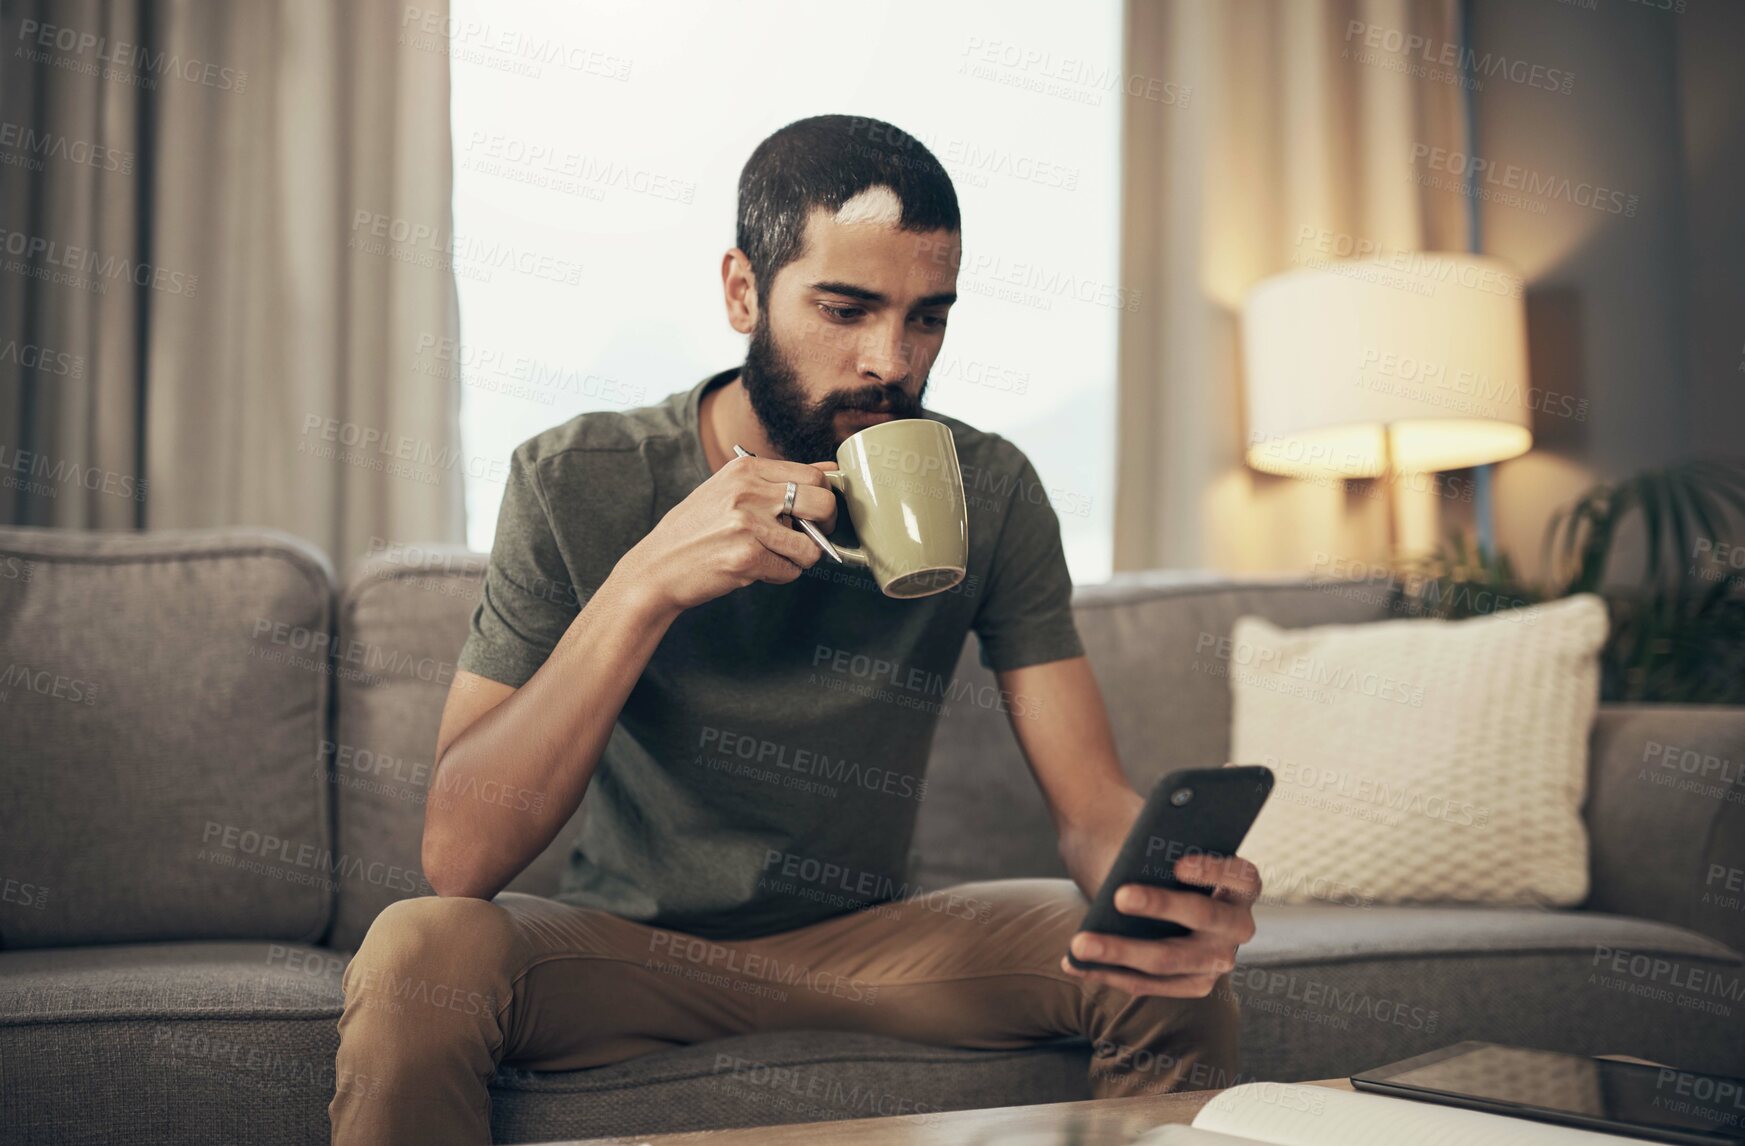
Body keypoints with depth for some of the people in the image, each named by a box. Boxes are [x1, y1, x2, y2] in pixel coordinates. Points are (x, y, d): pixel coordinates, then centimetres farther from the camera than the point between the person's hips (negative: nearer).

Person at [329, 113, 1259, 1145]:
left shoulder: (985, 493, -8)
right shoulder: (578, 485, -14)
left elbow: (1095, 806, -10)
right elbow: (460, 858, -20)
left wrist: (1173, 895, -35)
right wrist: (645, 586, -32)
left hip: (866, 940, 2)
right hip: (625, 942, -1)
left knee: (1176, 975, -20)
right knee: (418, 956, -32)